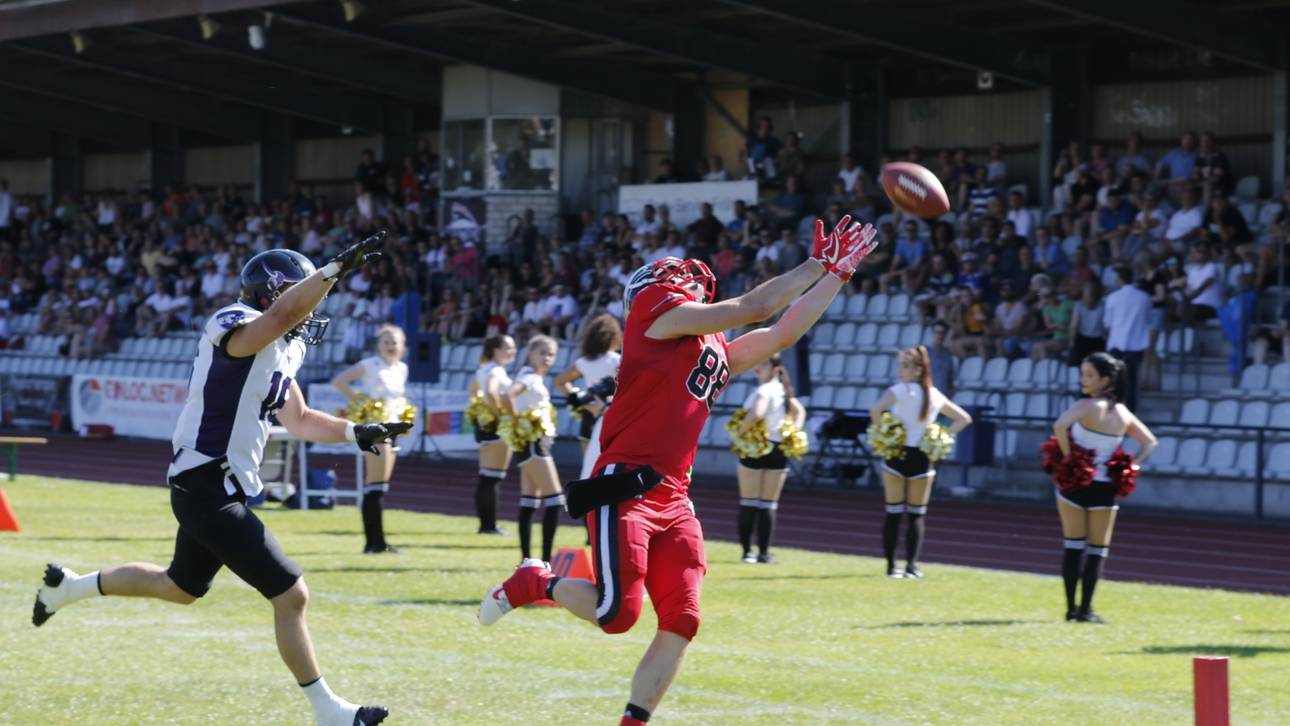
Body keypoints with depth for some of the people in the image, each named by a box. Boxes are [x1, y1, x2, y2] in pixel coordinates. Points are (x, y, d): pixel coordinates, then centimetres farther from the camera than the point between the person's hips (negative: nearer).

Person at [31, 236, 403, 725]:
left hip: (218, 490, 11)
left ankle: (68, 587, 44)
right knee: (291, 596, -8)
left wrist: (357, 433, 8)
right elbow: (282, 314, -41)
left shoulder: (283, 349, 12)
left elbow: (299, 420, 22)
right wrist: (337, 268, -44)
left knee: (181, 587, 29)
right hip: (208, 490, -11)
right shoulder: (235, 327, -18)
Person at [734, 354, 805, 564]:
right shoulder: (783, 390, 10)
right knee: (768, 505, 8)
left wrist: (740, 431, -18)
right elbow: (800, 411, 18)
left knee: (748, 504, 2)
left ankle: (747, 551, 2)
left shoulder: (764, 391, -15)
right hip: (778, 451, 6)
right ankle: (763, 552, 6)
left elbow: (756, 414, -31)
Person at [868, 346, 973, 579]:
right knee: (916, 514, 10)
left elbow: (875, 410, -25)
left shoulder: (899, 391, -9)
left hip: (896, 455, -2)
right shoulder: (935, 396, 6)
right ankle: (911, 565, 3)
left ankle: (891, 566, 6)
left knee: (893, 512, 6)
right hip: (922, 459, 2)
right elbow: (964, 418, 14)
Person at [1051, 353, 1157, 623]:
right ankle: (1085, 609, 3)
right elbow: (1150, 442, 13)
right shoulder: (1123, 413, 4)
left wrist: (1067, 455, -18)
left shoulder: (1087, 406, -12)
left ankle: (1071, 608, 7)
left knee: (1073, 545, 7)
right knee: (1098, 550, 9)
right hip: (1104, 488, 3)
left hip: (1074, 482, -3)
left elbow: (1060, 426, -30)